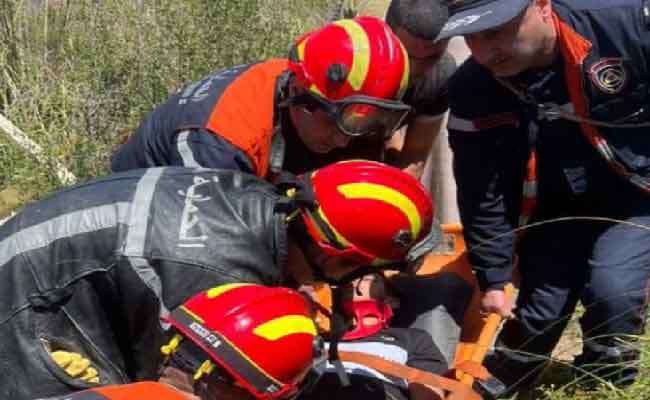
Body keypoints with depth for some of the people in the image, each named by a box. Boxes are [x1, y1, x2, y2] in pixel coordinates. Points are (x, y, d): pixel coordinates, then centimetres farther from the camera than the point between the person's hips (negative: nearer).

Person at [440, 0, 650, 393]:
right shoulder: (473, 92, -19)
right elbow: (482, 195, -8)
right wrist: (493, 278, -5)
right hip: (556, 208, 2)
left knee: (613, 289, -22)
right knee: (538, 314, 4)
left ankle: (605, 385, 6)